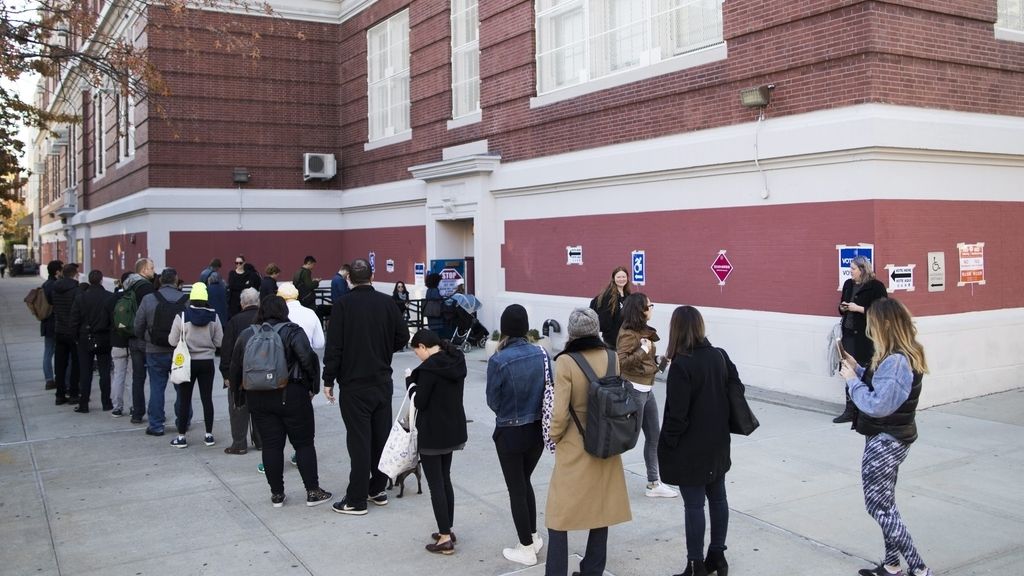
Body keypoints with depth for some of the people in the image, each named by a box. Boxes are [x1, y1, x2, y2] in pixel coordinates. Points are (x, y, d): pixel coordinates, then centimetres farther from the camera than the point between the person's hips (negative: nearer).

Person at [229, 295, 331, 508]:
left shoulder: (246, 335, 8)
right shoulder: (291, 331, -6)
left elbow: (235, 369, 10)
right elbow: (308, 359, -18)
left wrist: (238, 396, 19)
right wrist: (313, 386, -7)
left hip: (258, 399, 4)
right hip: (291, 395, -4)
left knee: (271, 444, 9)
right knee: (304, 443, 5)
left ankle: (277, 494, 14)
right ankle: (313, 491, 6)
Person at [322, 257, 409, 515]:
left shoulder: (343, 305, -10)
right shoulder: (387, 303, 0)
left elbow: (334, 346, -12)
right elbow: (402, 337, 2)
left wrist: (328, 380, -5)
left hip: (354, 385, -4)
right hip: (383, 382, 4)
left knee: (359, 440, -2)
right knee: (381, 435, 13)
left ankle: (357, 499, 3)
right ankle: (378, 489, 22)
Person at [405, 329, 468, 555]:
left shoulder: (429, 367, -20)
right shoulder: (457, 362, 4)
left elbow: (419, 402, -16)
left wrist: (410, 381, -2)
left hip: (433, 434, -8)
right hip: (453, 431, 8)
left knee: (436, 485, 1)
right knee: (445, 480, 19)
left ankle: (445, 538, 4)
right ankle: (448, 530, 27)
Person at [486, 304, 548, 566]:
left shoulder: (498, 360, -19)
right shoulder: (541, 354, -7)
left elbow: (493, 402, -9)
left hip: (510, 433, -4)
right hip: (538, 429, 5)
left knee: (516, 489, 11)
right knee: (525, 481, 25)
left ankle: (526, 549, 20)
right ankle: (533, 537, 32)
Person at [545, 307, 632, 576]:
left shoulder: (565, 362, -17)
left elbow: (560, 412, -17)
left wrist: (554, 436, 0)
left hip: (574, 449, -4)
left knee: (560, 514, 7)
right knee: (601, 510, 16)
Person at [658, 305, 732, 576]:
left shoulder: (681, 364, -21)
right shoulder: (720, 356, 0)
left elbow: (677, 413, -20)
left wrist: (668, 445, -8)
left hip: (691, 447, -7)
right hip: (717, 442, 7)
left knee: (694, 505, 1)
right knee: (718, 498, 16)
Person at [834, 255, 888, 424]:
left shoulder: (876, 286, -9)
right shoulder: (848, 284, 13)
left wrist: (858, 308, -17)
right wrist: (842, 308, 2)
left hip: (867, 336, -6)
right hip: (849, 333, 6)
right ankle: (850, 410, 13)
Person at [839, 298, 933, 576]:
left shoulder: (895, 360, -25)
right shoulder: (904, 355, 7)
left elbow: (878, 405, -28)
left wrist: (852, 381, -17)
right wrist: (858, 368, 5)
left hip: (885, 441, -10)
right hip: (889, 438, 10)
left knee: (879, 506, -1)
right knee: (884, 504, 18)